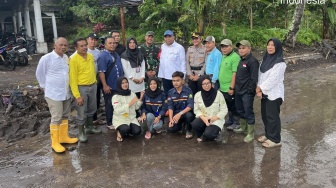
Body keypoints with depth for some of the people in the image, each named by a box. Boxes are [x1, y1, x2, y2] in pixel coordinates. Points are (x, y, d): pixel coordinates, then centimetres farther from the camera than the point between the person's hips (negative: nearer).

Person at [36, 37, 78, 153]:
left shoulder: (66, 58, 5)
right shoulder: (46, 58, -13)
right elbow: (39, 74, -2)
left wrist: (67, 87, 13)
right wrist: (45, 87, 2)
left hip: (66, 93, 7)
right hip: (54, 94, -6)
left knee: (65, 116, 16)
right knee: (56, 118, -2)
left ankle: (64, 137, 31)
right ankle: (55, 143, 10)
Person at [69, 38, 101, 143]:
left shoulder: (91, 56, 4)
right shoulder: (74, 60, -16)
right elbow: (73, 79, -17)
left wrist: (95, 83, 14)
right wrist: (77, 95, -20)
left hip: (93, 86, 7)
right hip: (81, 88, -6)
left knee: (91, 110, 19)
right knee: (82, 113, 2)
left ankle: (90, 127, 38)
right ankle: (81, 133, 18)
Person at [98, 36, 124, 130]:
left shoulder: (116, 54, 10)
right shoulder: (103, 56, -14)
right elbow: (101, 72, -19)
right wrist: (105, 85, -21)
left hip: (119, 85, 7)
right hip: (110, 86, -7)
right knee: (109, 105, 7)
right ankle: (109, 123, 21)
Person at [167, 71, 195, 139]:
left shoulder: (188, 90, -11)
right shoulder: (170, 92, -1)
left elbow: (190, 106, -19)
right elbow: (170, 107, -5)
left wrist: (180, 114, -33)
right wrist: (171, 119, -21)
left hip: (186, 112, -2)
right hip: (176, 114, 2)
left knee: (189, 115, -37)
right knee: (171, 129, -21)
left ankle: (188, 130, -4)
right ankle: (179, 126, 17)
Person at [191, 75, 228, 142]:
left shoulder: (218, 94, -10)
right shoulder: (197, 95, -2)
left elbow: (224, 110, -6)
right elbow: (196, 110, 0)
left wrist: (214, 118, -19)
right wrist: (203, 118, -18)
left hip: (216, 119, -3)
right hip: (203, 118, 3)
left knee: (208, 134, -29)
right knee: (194, 124, -29)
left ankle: (216, 133, 9)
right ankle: (202, 135, 5)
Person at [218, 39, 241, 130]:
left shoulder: (235, 57, -17)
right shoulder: (223, 56, 12)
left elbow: (235, 73, -22)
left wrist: (231, 87, -24)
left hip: (229, 88, -8)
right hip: (223, 88, 8)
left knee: (233, 106, 5)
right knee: (228, 106, 20)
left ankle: (236, 123, 18)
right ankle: (230, 120, 34)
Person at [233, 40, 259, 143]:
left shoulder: (252, 61, -15)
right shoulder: (241, 60, 12)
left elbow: (254, 78, -18)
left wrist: (249, 91, -18)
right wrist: (236, 88, 14)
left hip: (247, 93, -9)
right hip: (238, 91, 9)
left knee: (248, 112, -1)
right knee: (240, 110, 20)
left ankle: (250, 134, 11)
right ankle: (243, 127, 38)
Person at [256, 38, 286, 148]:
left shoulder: (280, 62, -16)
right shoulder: (265, 59, 9)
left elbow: (273, 79, -20)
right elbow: (260, 74, 6)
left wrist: (260, 88, -14)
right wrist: (259, 88, -6)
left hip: (274, 94, -8)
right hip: (265, 92, 8)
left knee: (272, 116, 1)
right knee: (265, 115, 16)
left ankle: (275, 139, 14)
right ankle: (268, 135, 32)